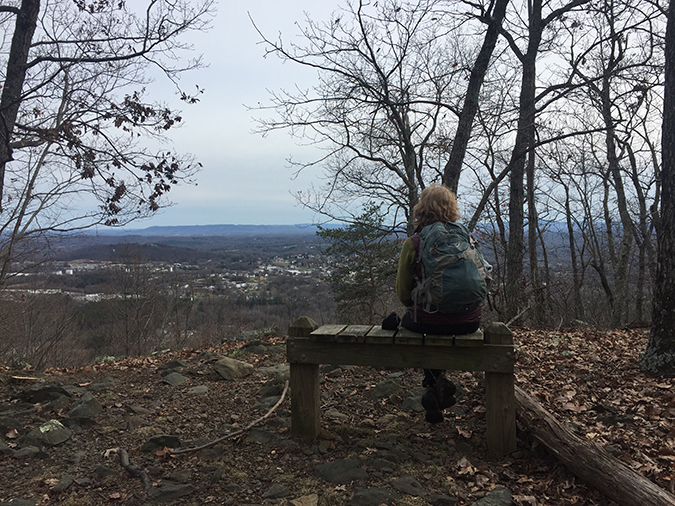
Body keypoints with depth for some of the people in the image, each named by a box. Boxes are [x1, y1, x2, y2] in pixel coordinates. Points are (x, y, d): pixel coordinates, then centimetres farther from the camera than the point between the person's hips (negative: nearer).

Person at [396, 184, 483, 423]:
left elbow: (403, 293, -1)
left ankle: (435, 382, 17)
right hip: (469, 321, 4)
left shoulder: (413, 243, -7)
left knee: (408, 320, 30)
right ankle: (438, 385, 29)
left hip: (431, 322, -4)